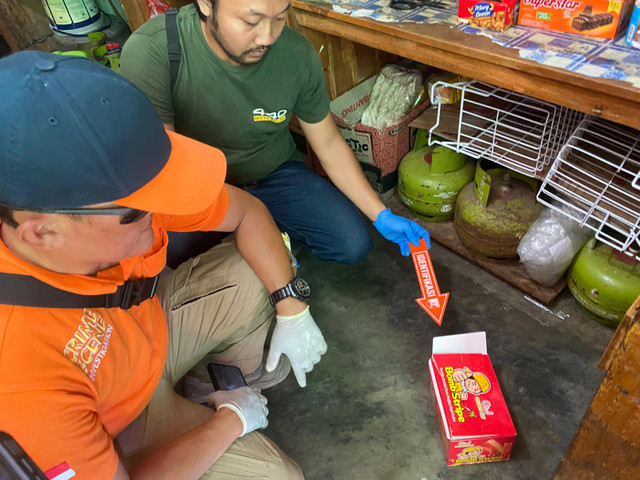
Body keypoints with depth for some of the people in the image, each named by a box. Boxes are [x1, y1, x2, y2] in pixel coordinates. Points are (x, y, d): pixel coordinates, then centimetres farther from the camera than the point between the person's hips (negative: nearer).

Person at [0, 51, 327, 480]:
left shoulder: (117, 189, -30)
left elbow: (245, 212, -13)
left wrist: (293, 310, -14)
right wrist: (230, 422, -16)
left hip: (156, 318, 5)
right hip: (120, 423, -4)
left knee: (266, 274, -6)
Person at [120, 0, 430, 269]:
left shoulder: (298, 55, -17)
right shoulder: (150, 53, -27)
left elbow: (329, 143, -6)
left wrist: (382, 216, -9)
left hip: (275, 173, 2)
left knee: (354, 245, -12)